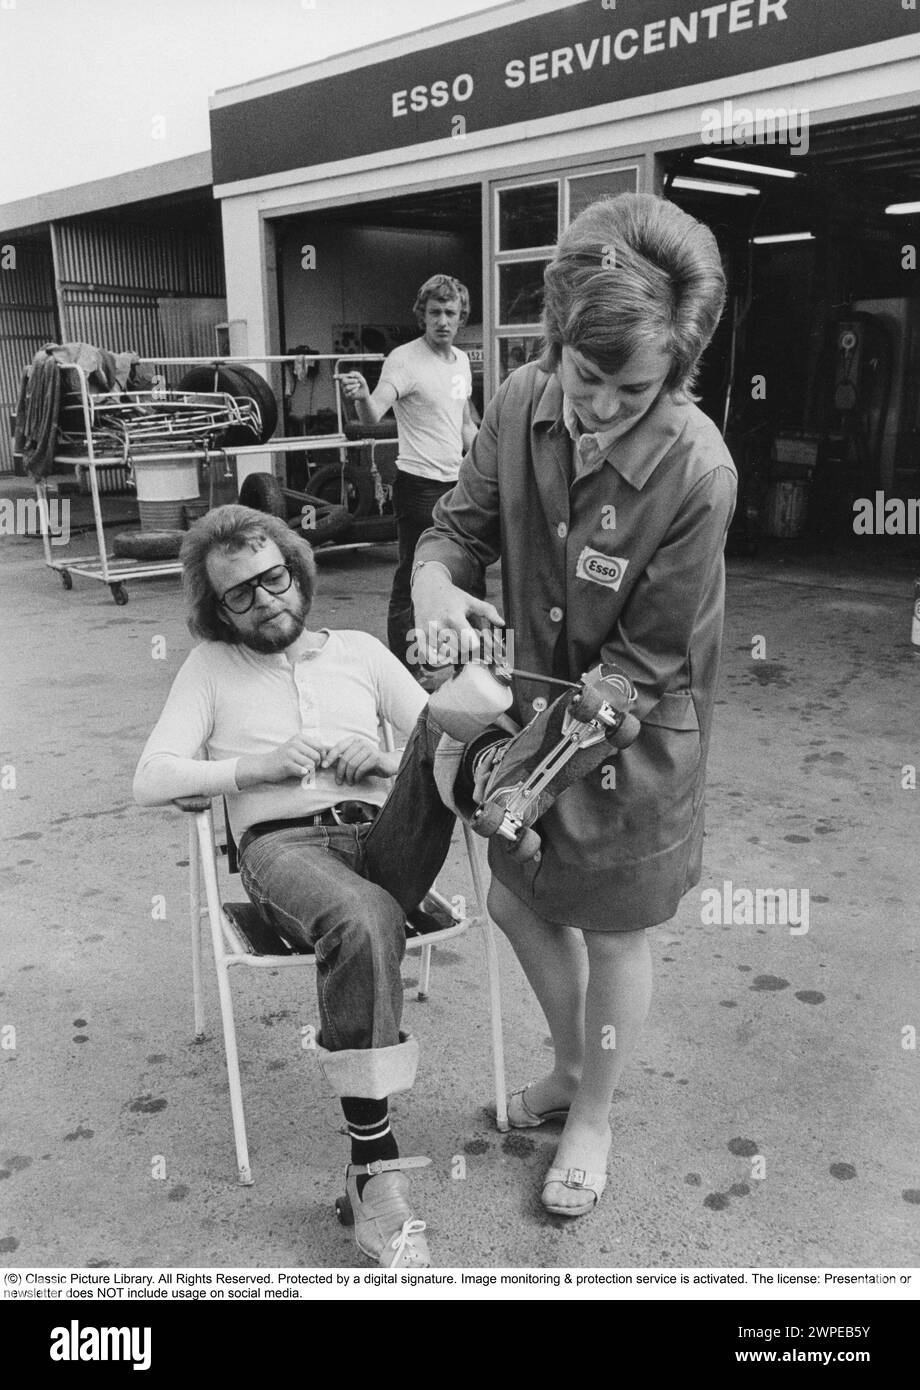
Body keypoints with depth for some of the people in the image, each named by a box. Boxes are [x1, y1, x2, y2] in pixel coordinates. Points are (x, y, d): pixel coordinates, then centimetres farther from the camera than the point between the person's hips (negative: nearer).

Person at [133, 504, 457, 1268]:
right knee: (362, 922, -40)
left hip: (387, 839, 2)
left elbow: (445, 739, 14)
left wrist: (388, 762, -6)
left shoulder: (359, 650, 22)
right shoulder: (211, 665, 17)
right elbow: (152, 781, 5)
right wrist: (257, 766, -6)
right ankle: (375, 1170, -32)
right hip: (284, 847, -2)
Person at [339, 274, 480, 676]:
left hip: (456, 483, 8)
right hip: (419, 485, -8)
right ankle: (403, 668, 4)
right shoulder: (404, 359, -12)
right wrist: (362, 396, -48)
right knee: (411, 580, -4)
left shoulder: (461, 360, 11)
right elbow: (373, 415, -27)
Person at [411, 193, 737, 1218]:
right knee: (519, 904, 20)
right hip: (535, 707, 6)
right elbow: (462, 522, -2)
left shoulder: (697, 473, -28)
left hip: (629, 737, -5)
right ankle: (572, 1065, 50)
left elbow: (638, 663, -23)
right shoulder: (522, 402, -13)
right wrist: (434, 583, -25)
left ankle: (592, 1115, 41)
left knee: (612, 938, 13)